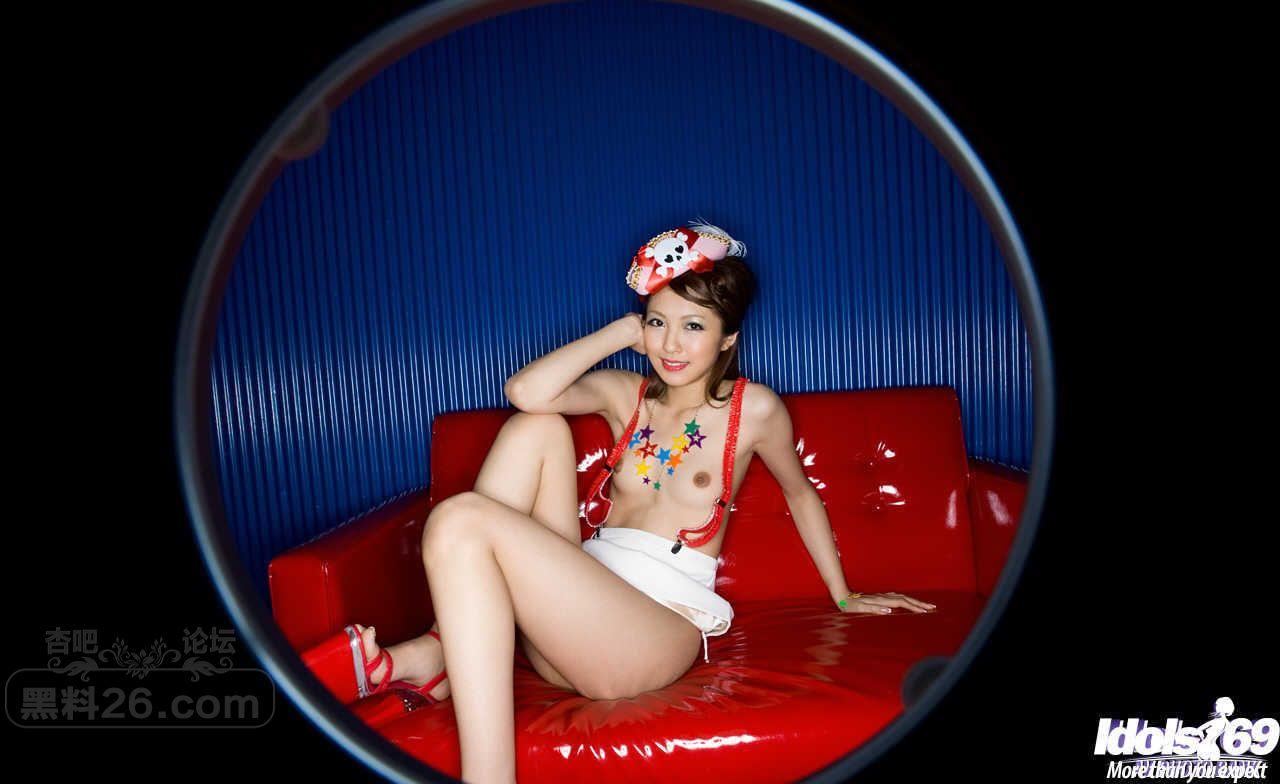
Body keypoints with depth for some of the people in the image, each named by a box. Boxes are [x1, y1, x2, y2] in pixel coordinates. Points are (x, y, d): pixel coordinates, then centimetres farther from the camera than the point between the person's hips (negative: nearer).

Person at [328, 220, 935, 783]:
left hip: (660, 625, -5)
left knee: (459, 521, -23)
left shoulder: (753, 408, 4)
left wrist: (842, 595, 27)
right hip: (577, 608, 5)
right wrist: (620, 332, 1)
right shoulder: (624, 394, 13)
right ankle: (446, 647, -16)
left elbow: (800, 492, 20)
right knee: (535, 428, -12)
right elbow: (525, 392, -6)